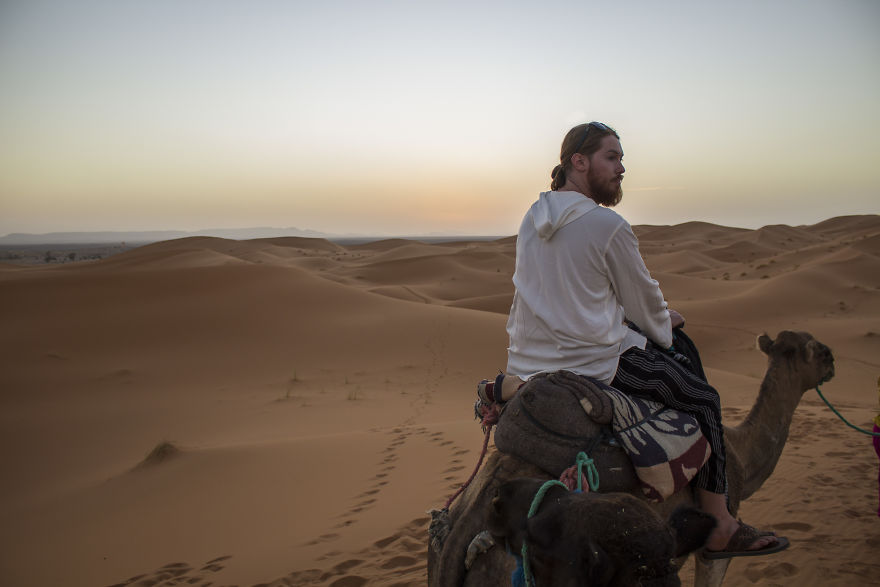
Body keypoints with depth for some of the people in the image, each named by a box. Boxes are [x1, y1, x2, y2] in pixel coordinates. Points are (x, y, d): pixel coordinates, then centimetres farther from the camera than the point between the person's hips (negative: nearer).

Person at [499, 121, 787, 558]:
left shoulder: (533, 218, 7)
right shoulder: (608, 225, -16)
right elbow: (644, 301, -4)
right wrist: (665, 323, 19)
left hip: (529, 360, 9)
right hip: (592, 363, -8)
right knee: (703, 399, 7)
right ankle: (719, 530, 16)